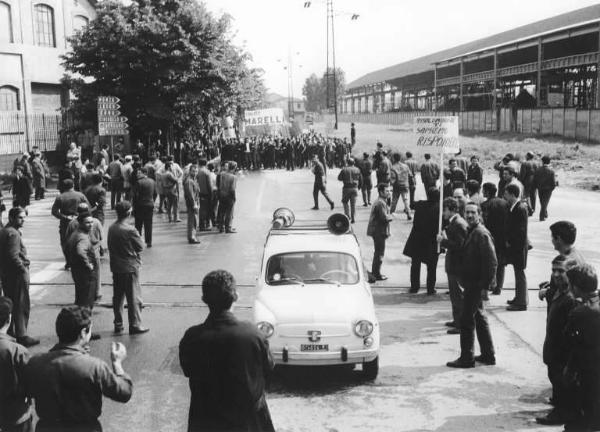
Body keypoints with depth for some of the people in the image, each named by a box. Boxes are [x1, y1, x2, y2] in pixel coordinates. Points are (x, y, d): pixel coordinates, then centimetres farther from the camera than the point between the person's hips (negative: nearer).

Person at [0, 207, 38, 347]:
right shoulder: (13, 233, -18)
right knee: (21, 306, -3)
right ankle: (22, 336, 0)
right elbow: (13, 256, -26)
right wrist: (24, 270, -18)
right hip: (16, 274, -10)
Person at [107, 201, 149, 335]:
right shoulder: (130, 230, -19)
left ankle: (118, 325, 21)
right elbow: (141, 247, -10)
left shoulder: (111, 228, 0)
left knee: (117, 296, 14)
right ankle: (135, 326, 7)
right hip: (130, 267, -6)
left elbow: (110, 246, 8)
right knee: (134, 297, 3)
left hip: (115, 267, 6)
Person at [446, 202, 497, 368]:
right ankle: (488, 355, 27)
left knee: (466, 320, -4)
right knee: (479, 317, 17)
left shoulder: (481, 234, -18)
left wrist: (485, 286, -21)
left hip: (476, 284, -10)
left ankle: (467, 358, 5)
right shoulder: (471, 232, 12)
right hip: (471, 284, 10)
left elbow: (491, 262, -21)